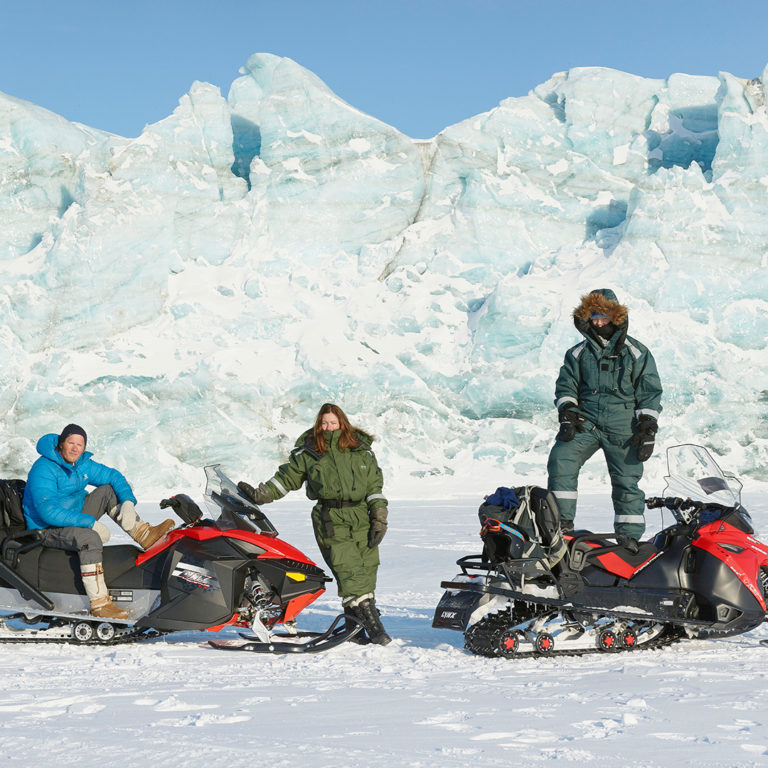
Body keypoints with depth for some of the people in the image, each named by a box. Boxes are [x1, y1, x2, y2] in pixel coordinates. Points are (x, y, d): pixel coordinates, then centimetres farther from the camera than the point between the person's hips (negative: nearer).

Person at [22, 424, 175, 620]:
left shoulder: (82, 465, 2)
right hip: (47, 530, -9)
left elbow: (113, 476, 10)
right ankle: (100, 605, -36)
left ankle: (145, 535, -5)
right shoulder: (43, 470, -23)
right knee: (90, 538, -35)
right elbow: (48, 511, -32)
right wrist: (91, 522, -32)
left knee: (109, 490, 2)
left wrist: (128, 501, -10)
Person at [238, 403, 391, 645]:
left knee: (367, 574, 0)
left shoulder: (361, 450, 9)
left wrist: (379, 521, 4)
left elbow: (375, 487, 9)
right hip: (330, 523, -3)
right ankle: (374, 627, -18)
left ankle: (355, 627, 11)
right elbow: (286, 478, 15)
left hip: (362, 520, 3)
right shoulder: (307, 453, 7)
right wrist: (259, 494, 8)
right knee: (350, 573, -15)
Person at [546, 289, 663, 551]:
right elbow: (566, 386, 14)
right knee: (561, 460, -20)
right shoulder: (578, 354, 11)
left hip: (623, 428, -1)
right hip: (584, 423, 1)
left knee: (627, 479, 0)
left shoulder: (637, 353, 5)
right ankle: (562, 520, -16)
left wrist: (648, 429, -4)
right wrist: (567, 415, -3)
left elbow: (650, 393, 4)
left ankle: (630, 536, 8)